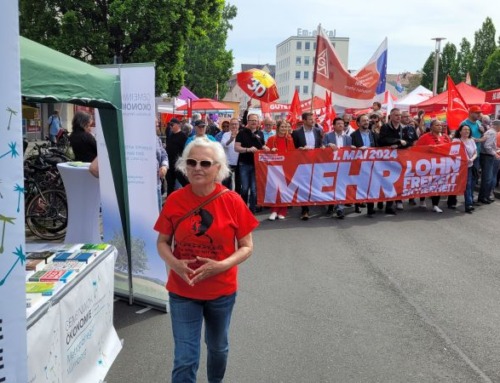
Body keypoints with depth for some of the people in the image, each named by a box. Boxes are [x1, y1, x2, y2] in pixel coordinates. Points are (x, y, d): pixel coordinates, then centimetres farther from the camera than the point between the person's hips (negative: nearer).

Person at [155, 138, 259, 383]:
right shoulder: (175, 200, -11)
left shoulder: (232, 201, -14)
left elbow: (246, 247, -8)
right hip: (182, 292, 0)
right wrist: (174, 263, -21)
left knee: (218, 348, 24)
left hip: (222, 291, 1)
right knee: (185, 360, 1)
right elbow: (162, 242, -1)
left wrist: (221, 266, -24)